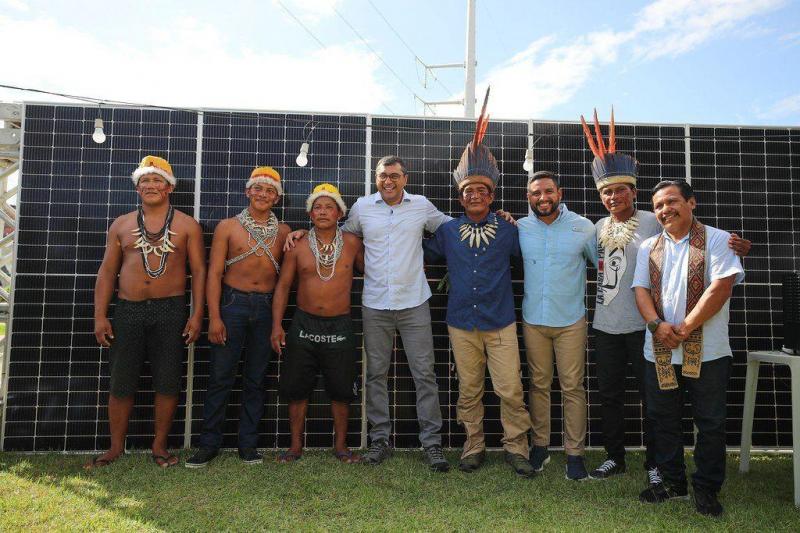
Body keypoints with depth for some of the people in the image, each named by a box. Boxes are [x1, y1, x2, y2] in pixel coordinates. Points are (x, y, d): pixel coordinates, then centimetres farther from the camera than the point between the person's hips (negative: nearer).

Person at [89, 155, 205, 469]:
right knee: (121, 384, 6)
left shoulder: (187, 225, 4)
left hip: (171, 311, -2)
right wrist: (100, 316, 2)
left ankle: (159, 446, 19)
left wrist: (197, 315, -7)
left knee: (167, 383, 3)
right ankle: (116, 447, 23)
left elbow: (199, 270, 1)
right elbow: (107, 272, 10)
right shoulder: (121, 225, 11)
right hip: (128, 310, 2)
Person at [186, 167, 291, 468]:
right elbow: (214, 273, -1)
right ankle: (209, 444, 14)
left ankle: (248, 443, 19)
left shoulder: (283, 232, 8)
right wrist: (214, 317, -8)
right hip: (232, 304, -2)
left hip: (267, 307, 2)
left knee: (256, 379, 8)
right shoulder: (228, 227, 3)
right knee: (220, 377, 1)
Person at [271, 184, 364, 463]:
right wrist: (276, 325, -3)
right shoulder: (297, 246, 1)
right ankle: (296, 445, 22)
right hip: (304, 323, 1)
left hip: (340, 326, 0)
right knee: (296, 387, 6)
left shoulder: (352, 243, -1)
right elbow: (283, 286, 4)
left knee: (341, 389, 5)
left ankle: (341, 445, 22)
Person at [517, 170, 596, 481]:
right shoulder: (520, 228, 1)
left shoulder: (583, 227, -3)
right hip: (533, 320, 2)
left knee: (573, 387, 2)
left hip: (570, 321, -1)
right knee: (539, 385, 11)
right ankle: (540, 447, 25)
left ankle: (575, 453, 14)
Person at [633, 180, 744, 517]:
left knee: (711, 423, 7)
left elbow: (721, 287, -14)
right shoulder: (648, 248, 11)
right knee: (663, 420, 13)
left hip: (707, 352, -4)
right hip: (659, 353, 4)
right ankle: (672, 482, 29)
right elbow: (641, 290, 4)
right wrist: (656, 324, -14)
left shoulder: (717, 240, -3)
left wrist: (684, 329, -17)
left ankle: (706, 489, 24)